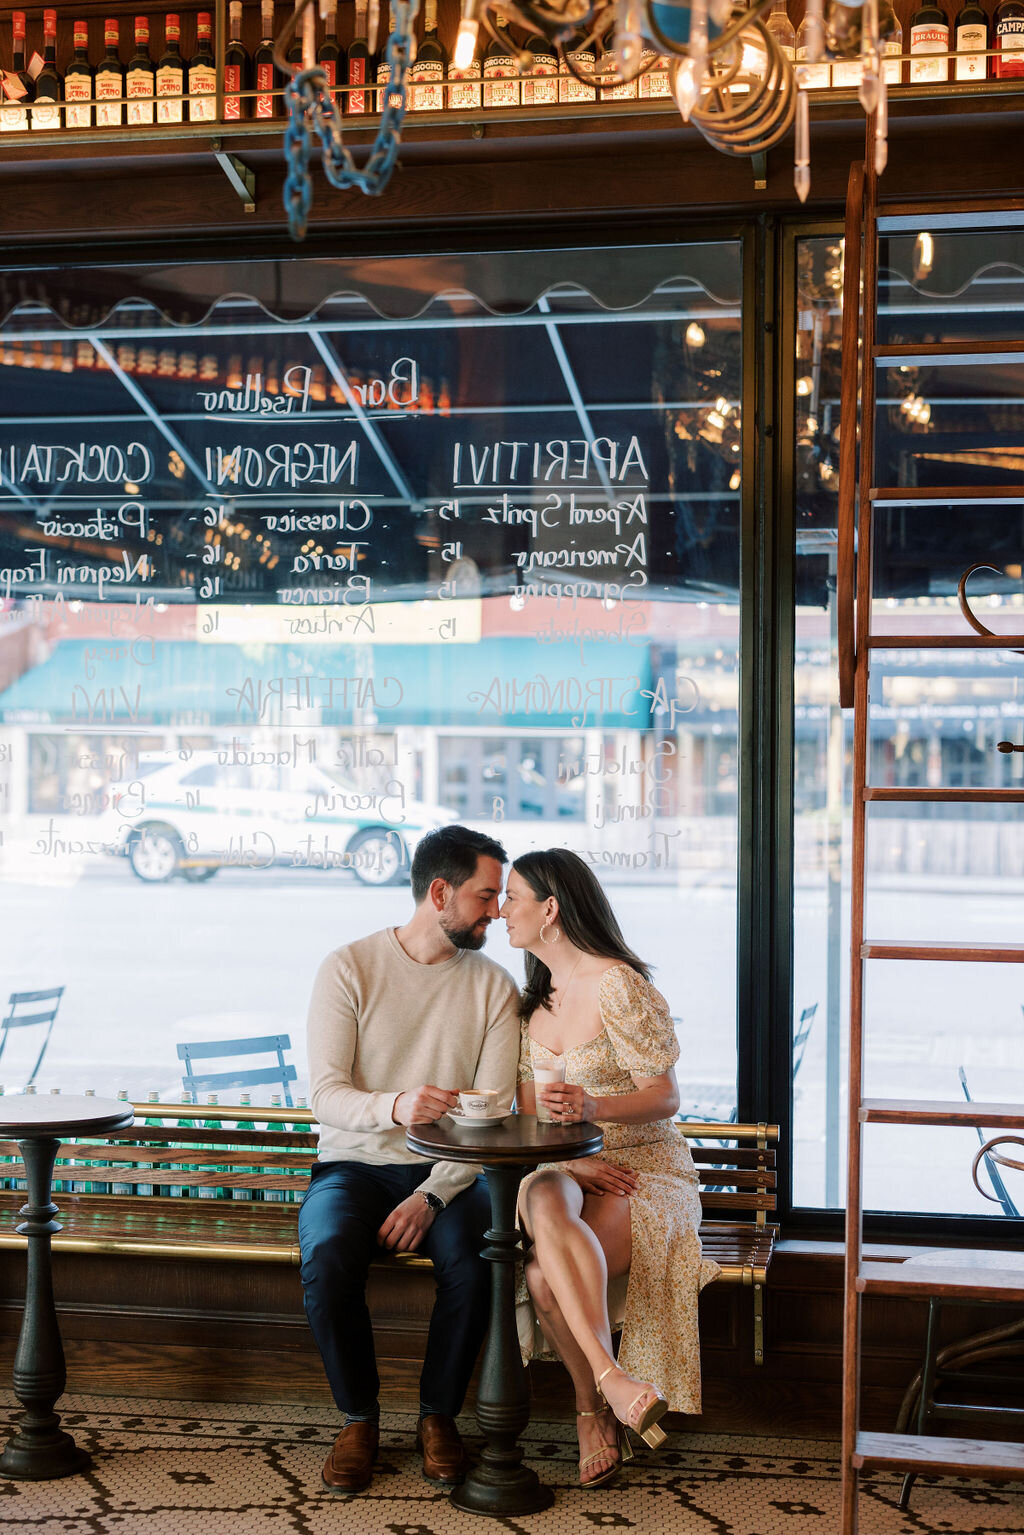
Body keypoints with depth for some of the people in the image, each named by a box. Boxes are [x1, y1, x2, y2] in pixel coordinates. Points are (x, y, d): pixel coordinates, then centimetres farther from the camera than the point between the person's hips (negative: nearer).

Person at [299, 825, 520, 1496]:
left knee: (473, 1263, -31)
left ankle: (439, 1416, -7)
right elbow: (326, 1095, -10)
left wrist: (431, 1196, -18)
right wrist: (396, 1106, -32)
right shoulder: (350, 967, -3)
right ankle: (359, 1417, -7)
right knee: (328, 1260, -31)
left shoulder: (494, 986, 3)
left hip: (450, 1172, 1)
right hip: (354, 1164, -1)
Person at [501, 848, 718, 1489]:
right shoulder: (535, 999, 15)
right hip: (562, 1169, 5)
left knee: (545, 1276, -33)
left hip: (643, 1170, -5)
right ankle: (610, 1379, -42)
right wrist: (569, 1160, -9)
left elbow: (665, 1097, -10)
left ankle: (595, 1409, -14)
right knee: (545, 1201, -36)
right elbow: (529, 1116, 13)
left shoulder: (618, 985, -9)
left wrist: (593, 1108, -30)